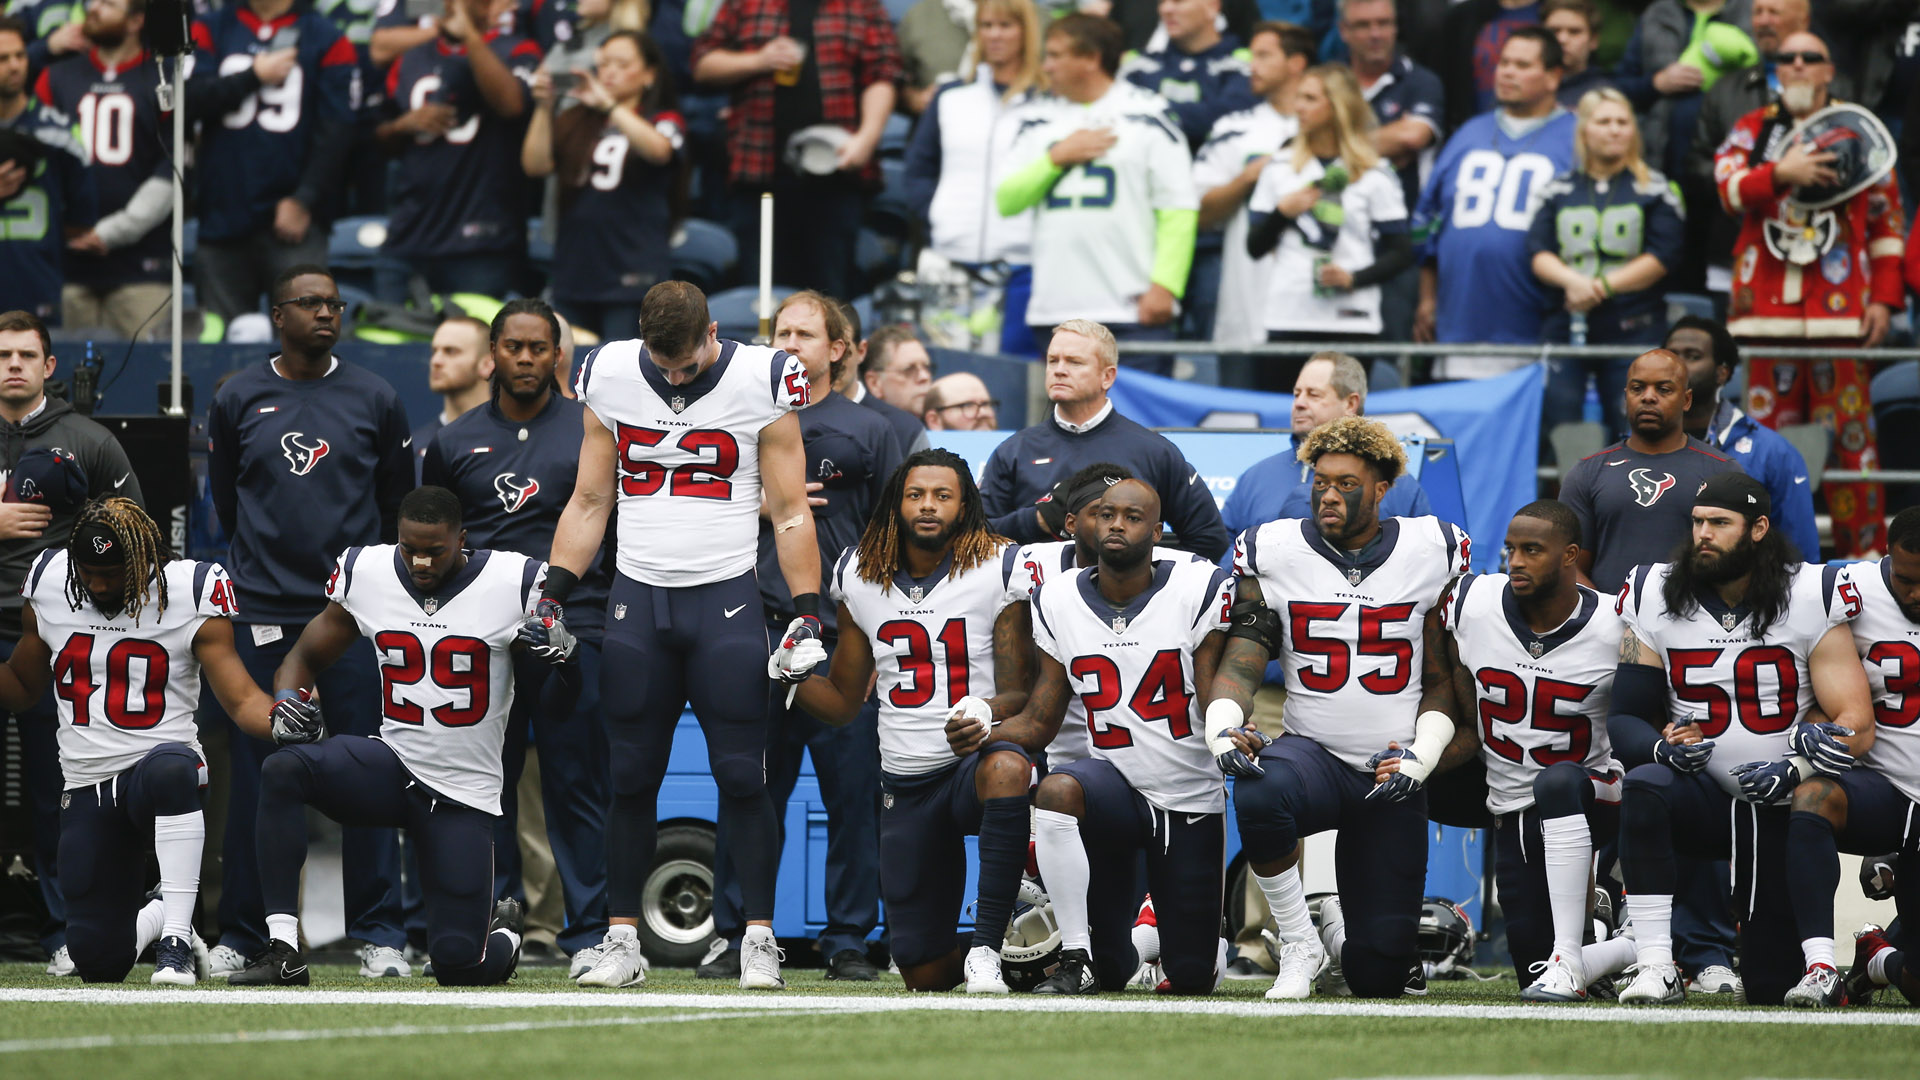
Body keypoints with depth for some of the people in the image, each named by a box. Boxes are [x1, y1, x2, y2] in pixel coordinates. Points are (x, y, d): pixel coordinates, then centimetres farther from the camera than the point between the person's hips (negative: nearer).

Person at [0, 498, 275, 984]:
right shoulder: (49, 586, 3)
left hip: (160, 757, -4)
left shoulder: (189, 593, -8)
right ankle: (159, 916, 34)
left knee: (170, 770, -43)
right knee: (99, 961, -4)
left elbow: (241, 698, -12)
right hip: (85, 786, 4)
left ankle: (175, 940, -35)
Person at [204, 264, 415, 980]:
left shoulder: (374, 399, 6)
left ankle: (379, 934, 1)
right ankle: (241, 934, 7)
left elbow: (397, 505, 14)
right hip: (263, 615, 0)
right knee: (254, 777, 1)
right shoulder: (238, 400, 6)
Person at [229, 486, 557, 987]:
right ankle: (283, 950, -27)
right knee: (282, 769, -29)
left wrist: (556, 648, -21)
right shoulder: (366, 574, -2)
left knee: (458, 964, -9)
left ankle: (504, 930, 32)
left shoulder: (512, 584, -9)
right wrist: (288, 702, -12)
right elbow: (305, 658, 11)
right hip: (392, 764, 2)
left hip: (465, 792, -2)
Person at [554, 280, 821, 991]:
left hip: (726, 598, -2)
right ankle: (622, 940, 8)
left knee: (742, 774, -6)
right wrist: (554, 596, 4)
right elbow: (589, 504, 12)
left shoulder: (762, 384, -4)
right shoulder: (610, 380, 4)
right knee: (630, 777, 3)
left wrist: (807, 616, -5)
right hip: (637, 596, 2)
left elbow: (790, 516, 1)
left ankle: (759, 939, 0)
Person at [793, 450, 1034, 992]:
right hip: (906, 782, 4)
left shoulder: (998, 571, -6)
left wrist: (986, 713, -33)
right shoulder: (860, 577, 7)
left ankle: (987, 947, -34)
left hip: (977, 757, -4)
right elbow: (842, 703, 15)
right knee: (925, 975, 0)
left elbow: (1020, 693, -10)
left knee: (1006, 769, -44)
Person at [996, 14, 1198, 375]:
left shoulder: (1147, 118, 0)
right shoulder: (1040, 125, 16)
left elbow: (1179, 210, -5)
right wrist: (1057, 158, -4)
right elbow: (1007, 201, 7)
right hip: (1054, 312, 5)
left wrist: (1164, 286, -14)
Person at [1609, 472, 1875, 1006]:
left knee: (1772, 988, -3)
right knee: (1644, 785, -35)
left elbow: (1859, 725, -10)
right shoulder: (1656, 601, -2)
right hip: (1703, 797, 1)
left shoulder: (1810, 599, -8)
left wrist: (1795, 771, -27)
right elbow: (1624, 716, -1)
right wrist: (1662, 746, -24)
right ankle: (1655, 966, -29)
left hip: (1780, 807, -1)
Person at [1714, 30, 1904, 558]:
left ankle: (1863, 549, -3)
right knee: (1769, 426, 2)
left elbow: (1888, 222, 10)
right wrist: (1781, 173, -21)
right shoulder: (1752, 130, 13)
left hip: (1839, 308, -1)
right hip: (1768, 308, 1)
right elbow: (1730, 186, -6)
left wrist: (1884, 297, 2)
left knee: (1848, 434, -5)